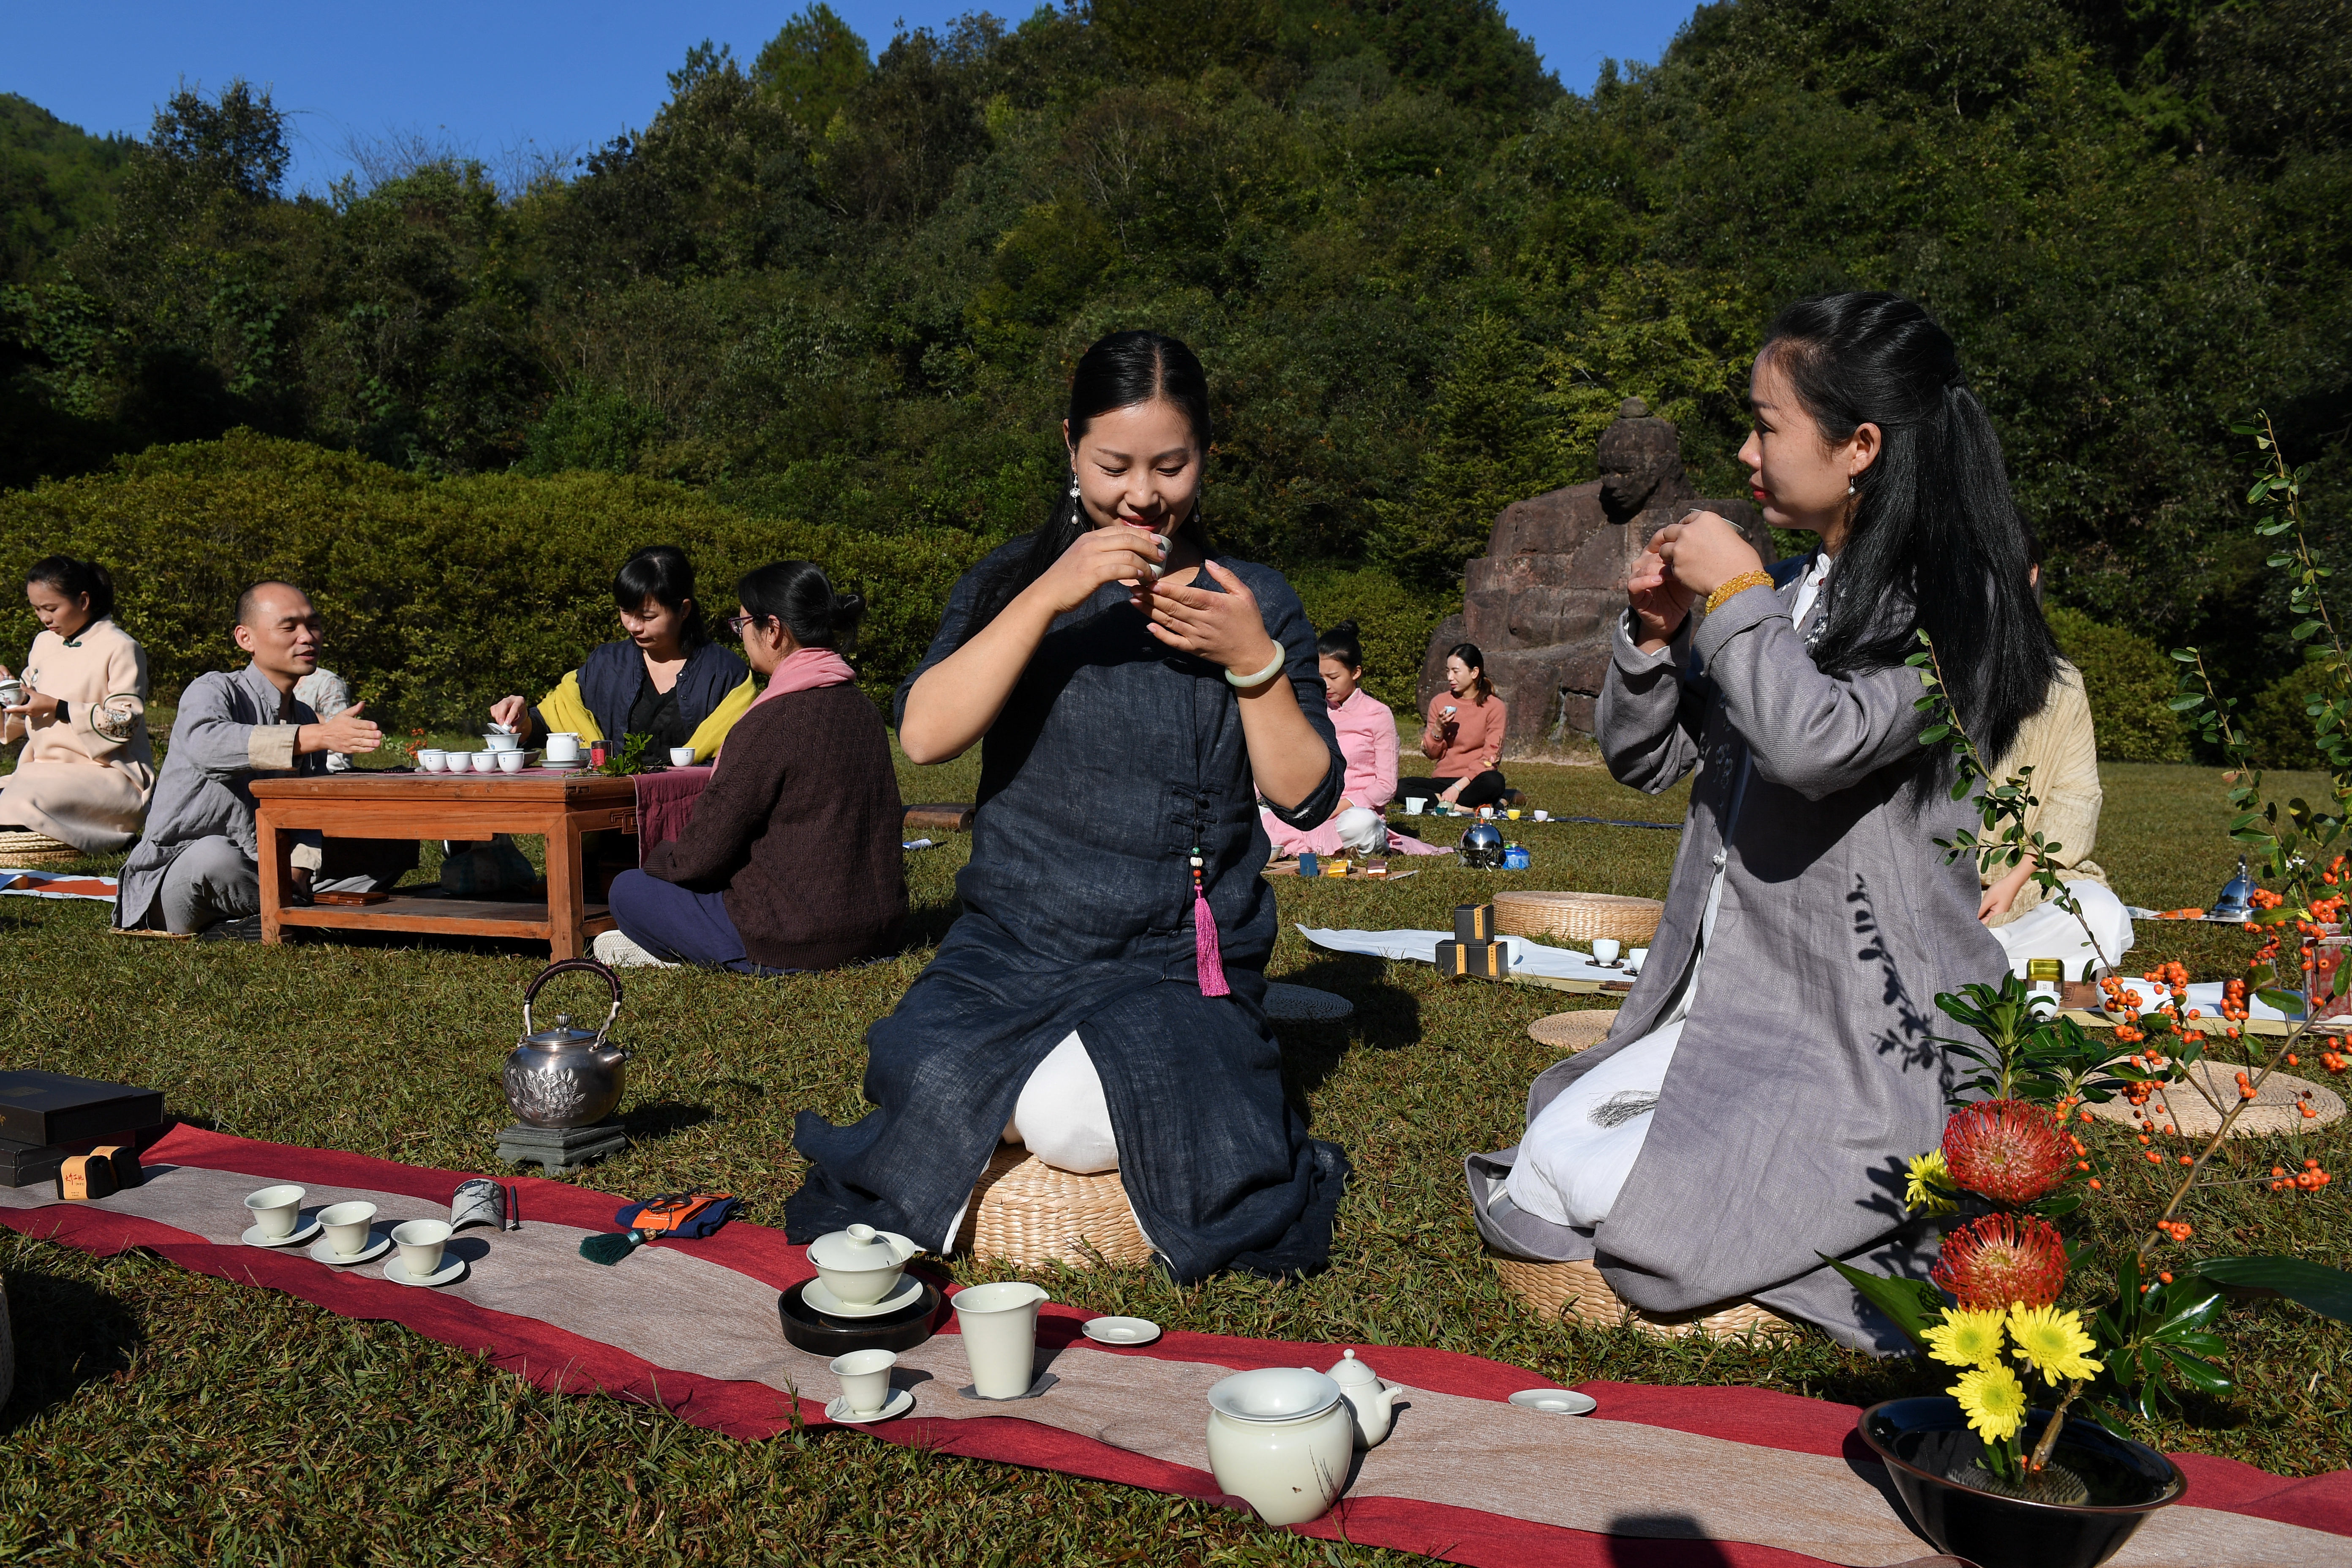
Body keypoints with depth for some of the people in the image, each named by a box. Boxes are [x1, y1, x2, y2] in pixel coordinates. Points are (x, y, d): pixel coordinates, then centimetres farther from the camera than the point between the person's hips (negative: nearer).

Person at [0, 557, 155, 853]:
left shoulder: (120, 648, -7)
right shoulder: (44, 643, 16)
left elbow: (125, 722, -13)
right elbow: (25, 718, 23)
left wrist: (57, 707, -17)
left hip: (109, 773, -8)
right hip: (45, 771, 8)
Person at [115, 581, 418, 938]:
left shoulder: (307, 719, 12)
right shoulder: (214, 690, -9)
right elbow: (205, 743, -35)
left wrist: (297, 876, -19)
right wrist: (318, 737, -46)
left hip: (262, 878, 6)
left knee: (395, 845, -5)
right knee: (215, 855, -40)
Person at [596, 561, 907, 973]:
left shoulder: (770, 724, -21)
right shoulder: (860, 707, 4)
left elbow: (704, 855, -15)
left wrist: (657, 857, 9)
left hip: (797, 943, -8)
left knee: (628, 890, 9)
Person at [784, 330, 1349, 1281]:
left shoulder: (1254, 603, 8)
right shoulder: (1013, 582, 9)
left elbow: (1308, 797, 1)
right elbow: (924, 736, -9)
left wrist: (1254, 659, -12)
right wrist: (1049, 597, -17)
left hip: (1181, 964, -1)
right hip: (1012, 946, 1)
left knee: (1084, 1120, -30)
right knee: (928, 1071, -30)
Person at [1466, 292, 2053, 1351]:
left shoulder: (1945, 604, -11)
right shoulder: (1787, 596, 12)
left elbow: (1817, 741, -31)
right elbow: (1641, 758, 15)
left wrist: (1735, 597, -16)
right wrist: (1656, 633, -2)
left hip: (1863, 1031, -7)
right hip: (1727, 1002, 8)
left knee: (1613, 1196, -16)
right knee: (1554, 1152, -6)